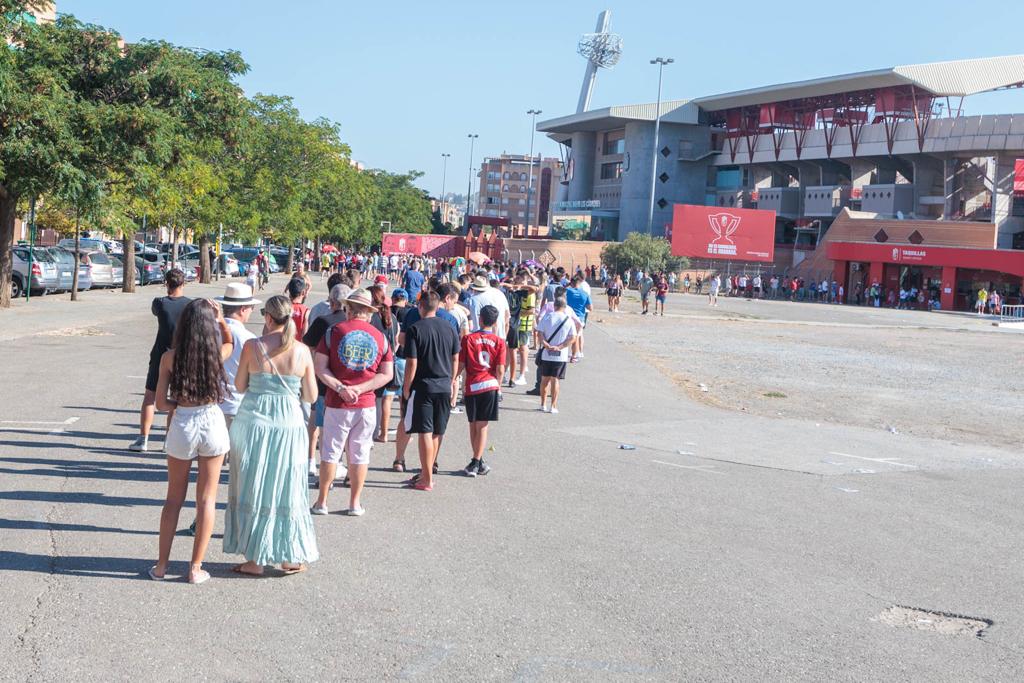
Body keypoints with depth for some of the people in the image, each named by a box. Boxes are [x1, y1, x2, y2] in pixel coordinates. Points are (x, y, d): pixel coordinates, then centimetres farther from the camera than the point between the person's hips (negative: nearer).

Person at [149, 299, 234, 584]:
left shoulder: (170, 357, -7)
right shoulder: (217, 354, -6)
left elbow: (160, 402, -6)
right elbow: (229, 341, 19)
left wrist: (180, 405, 10)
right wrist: (221, 318, 5)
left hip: (182, 425, 0)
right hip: (212, 423, 0)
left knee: (174, 498, 15)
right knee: (206, 499, 8)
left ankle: (161, 566, 21)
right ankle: (196, 568, 12)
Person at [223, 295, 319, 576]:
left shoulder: (252, 347, -9)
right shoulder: (302, 351, -6)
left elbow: (240, 386, 2)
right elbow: (311, 396, 0)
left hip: (253, 423, -1)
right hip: (288, 424, 1)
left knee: (252, 489, 10)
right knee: (286, 490, 12)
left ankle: (254, 559, 15)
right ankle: (290, 559, 20)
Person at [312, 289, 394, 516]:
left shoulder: (334, 331, -4)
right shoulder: (380, 337, 3)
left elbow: (320, 367, -9)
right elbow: (387, 374, 0)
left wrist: (340, 388, -14)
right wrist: (360, 389, -8)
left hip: (337, 404, -1)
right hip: (367, 405, 2)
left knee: (330, 452, 8)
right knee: (359, 454, 10)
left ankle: (321, 502, 15)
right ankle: (355, 503, 17)